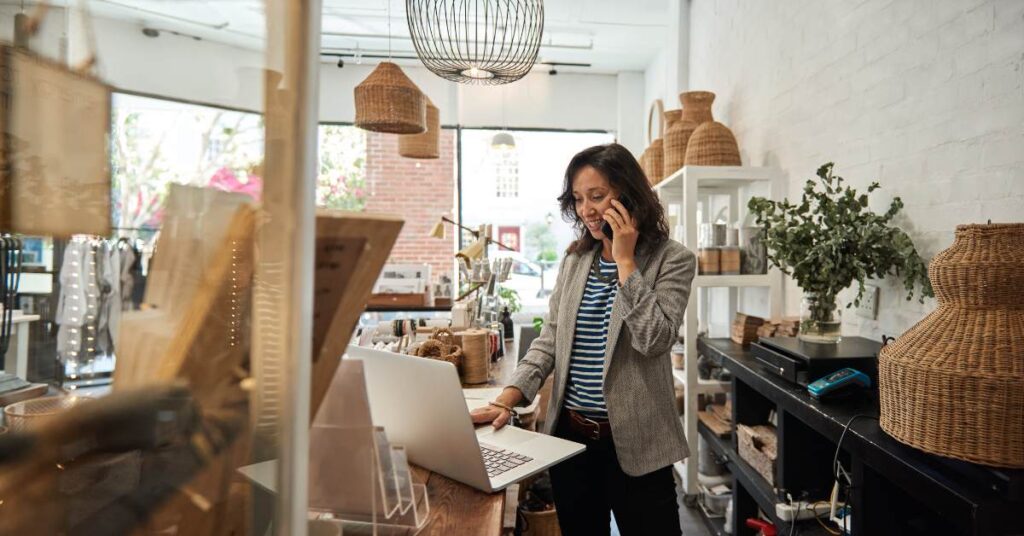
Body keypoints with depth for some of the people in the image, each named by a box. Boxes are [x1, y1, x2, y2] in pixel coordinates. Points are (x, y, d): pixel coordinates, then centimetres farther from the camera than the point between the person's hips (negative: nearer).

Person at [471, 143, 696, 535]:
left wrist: (624, 259, -18)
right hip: (569, 434, 5)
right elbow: (548, 341, 4)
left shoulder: (672, 259, -7)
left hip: (634, 442, -4)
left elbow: (654, 339, -20)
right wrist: (507, 399, -9)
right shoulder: (574, 260, 6)